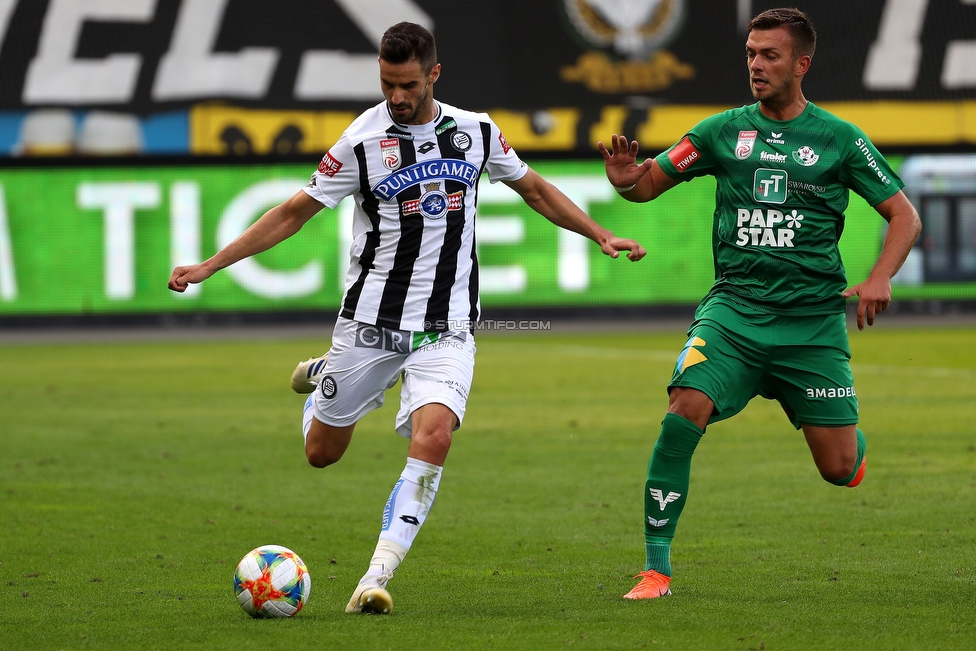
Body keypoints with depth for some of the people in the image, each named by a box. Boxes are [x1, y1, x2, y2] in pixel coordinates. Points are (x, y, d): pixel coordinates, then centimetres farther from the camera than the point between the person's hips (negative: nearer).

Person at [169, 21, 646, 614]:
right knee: (322, 452, 9)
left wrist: (602, 236, 13)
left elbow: (535, 190, 18)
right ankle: (323, 378, 46)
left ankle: (376, 579, -22)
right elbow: (294, 213, -2)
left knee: (433, 438, -24)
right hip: (370, 321, -1)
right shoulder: (363, 141, -7)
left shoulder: (476, 132, 2)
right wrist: (209, 266, -7)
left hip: (446, 329, 1)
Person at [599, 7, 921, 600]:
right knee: (684, 412, -24)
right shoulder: (723, 131, 5)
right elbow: (651, 183, 10)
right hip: (734, 307, 1)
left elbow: (905, 216, 4)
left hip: (813, 318, -1)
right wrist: (627, 180, -15)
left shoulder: (840, 139, 0)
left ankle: (853, 438, 41)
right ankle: (656, 566, -15)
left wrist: (879, 279, -13)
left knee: (840, 469, 0)